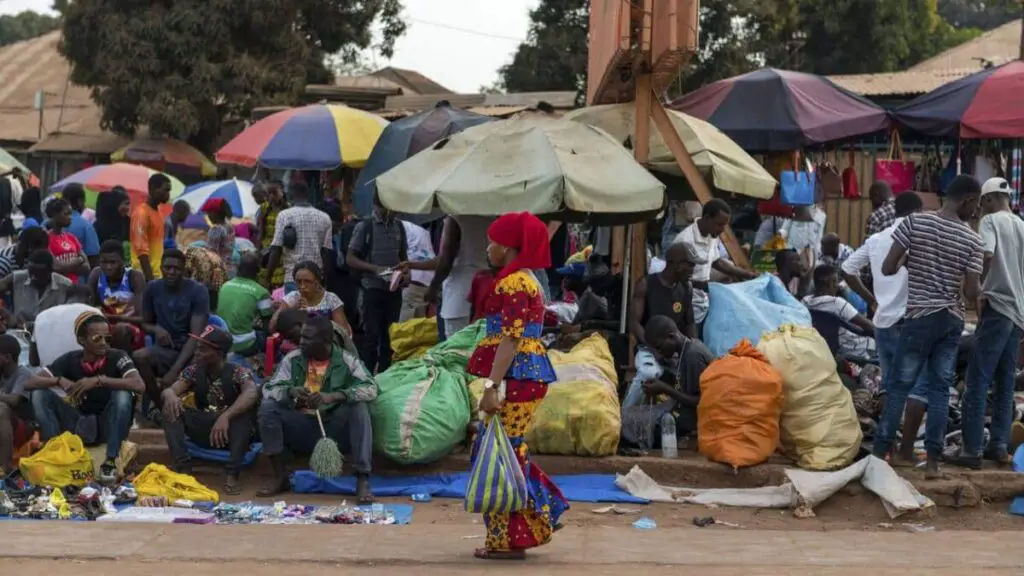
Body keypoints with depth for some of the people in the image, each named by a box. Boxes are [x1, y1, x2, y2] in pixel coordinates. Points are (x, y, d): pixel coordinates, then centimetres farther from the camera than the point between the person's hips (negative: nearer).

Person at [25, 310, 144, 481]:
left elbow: (139, 385, -31)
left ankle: (111, 460, -24)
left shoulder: (118, 357, -13)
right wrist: (60, 380, -29)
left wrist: (99, 380, -37)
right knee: (40, 393, -15)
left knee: (123, 394, -32)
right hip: (79, 425, 2)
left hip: (108, 425, -2)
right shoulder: (70, 360, -5)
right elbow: (30, 383, -10)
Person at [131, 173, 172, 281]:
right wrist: (150, 278, -23)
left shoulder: (158, 212, 15)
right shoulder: (141, 213, -13)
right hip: (146, 274, -9)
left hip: (157, 273, 9)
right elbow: (141, 249, -19)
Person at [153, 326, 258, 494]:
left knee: (246, 406, -34)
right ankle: (183, 468, -25)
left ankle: (232, 474, -34)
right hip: (203, 432, 4)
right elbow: (168, 391, -11)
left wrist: (225, 416, -51)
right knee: (170, 407, -16)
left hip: (231, 434, -4)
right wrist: (170, 395, -37)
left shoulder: (238, 372, -14)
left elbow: (251, 394, -35)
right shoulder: (193, 372, 0)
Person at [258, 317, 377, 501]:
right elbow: (269, 389, -7)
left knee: (360, 408, -28)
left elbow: (370, 388, -22)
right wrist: (290, 391, -31)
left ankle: (362, 480, -31)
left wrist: (333, 396, -36)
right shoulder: (293, 359, -1)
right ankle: (280, 477, -13)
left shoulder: (347, 361, -8)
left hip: (333, 428, -2)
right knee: (268, 407, -19)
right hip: (301, 427, 2)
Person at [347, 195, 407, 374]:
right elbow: (350, 259, -5)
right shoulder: (365, 226, -5)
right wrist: (374, 269, -18)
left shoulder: (398, 226, 9)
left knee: (389, 335, 8)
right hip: (373, 288, -5)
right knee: (372, 335, -4)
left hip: (394, 288, 5)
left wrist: (406, 269, -2)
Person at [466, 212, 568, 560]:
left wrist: (492, 386, -23)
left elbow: (510, 339, -20)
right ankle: (537, 522, 21)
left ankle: (508, 541, 4)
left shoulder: (512, 283, -13)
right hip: (528, 373, 10)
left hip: (516, 376, -10)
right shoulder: (525, 279, 18)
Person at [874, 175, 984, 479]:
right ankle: (933, 461, 3)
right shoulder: (972, 239, -4)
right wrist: (981, 288, 18)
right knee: (940, 389, 5)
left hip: (921, 316, -1)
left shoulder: (915, 222, -7)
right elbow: (972, 292, -5)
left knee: (899, 385, 4)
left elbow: (887, 269, -8)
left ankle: (879, 453, 3)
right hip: (952, 319, 1)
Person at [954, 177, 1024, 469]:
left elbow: (987, 255, -22)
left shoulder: (991, 221, -5)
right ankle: (999, 446, 11)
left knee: (978, 382, -7)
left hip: (997, 308, -7)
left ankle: (973, 449, -10)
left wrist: (980, 291, -9)